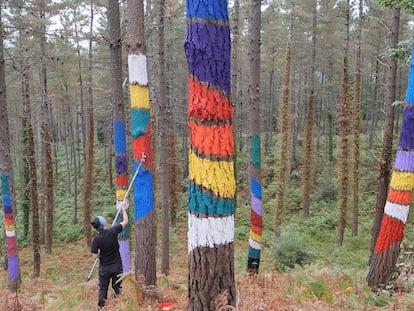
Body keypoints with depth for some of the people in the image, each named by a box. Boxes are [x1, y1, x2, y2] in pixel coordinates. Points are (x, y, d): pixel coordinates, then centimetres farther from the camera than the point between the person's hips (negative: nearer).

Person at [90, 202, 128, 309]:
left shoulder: (97, 239, -15)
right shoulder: (113, 231, -16)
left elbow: (95, 256, -11)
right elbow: (125, 222, -2)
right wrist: (124, 209, 9)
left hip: (104, 267, 0)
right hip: (117, 266, 0)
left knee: (103, 289, 14)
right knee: (117, 288, 14)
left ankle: (101, 307, 19)